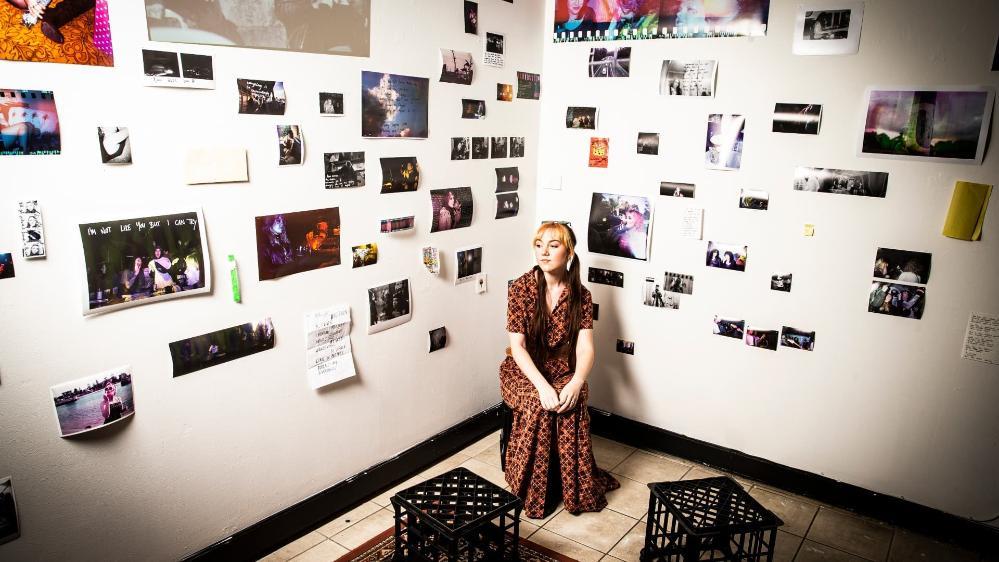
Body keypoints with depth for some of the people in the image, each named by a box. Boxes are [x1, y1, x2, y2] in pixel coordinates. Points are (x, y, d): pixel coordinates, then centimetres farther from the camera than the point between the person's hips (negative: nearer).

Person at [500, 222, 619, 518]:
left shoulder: (581, 295, -4)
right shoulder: (521, 287, -11)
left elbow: (585, 347, -11)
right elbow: (517, 345, -15)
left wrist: (576, 383, -31)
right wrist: (542, 385, -29)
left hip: (563, 371, 1)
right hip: (523, 371, -1)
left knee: (571, 405, -30)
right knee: (537, 405, -31)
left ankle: (576, 486, -10)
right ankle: (533, 491, -12)